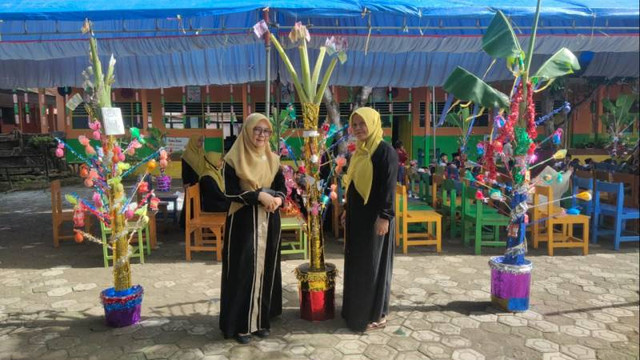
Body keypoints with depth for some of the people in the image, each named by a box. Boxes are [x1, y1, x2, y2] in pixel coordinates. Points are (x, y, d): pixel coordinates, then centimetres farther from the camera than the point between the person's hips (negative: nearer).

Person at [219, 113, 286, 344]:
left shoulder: (273, 160, 9)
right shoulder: (233, 159, -5)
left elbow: (282, 188, 8)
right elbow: (230, 192, -12)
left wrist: (278, 199, -15)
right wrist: (258, 195, -22)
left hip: (269, 222, 5)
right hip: (243, 221, -4)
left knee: (266, 269, 9)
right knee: (244, 270, -1)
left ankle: (262, 318, 22)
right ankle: (241, 324, 10)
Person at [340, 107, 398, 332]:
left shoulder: (385, 151, -13)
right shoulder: (359, 151, 12)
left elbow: (389, 186, -17)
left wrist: (385, 216, -21)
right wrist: (347, 209, 18)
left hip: (374, 217, -8)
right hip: (357, 216, 9)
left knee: (373, 263, 0)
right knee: (356, 263, 14)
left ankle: (376, 314, 14)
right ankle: (356, 309, 28)